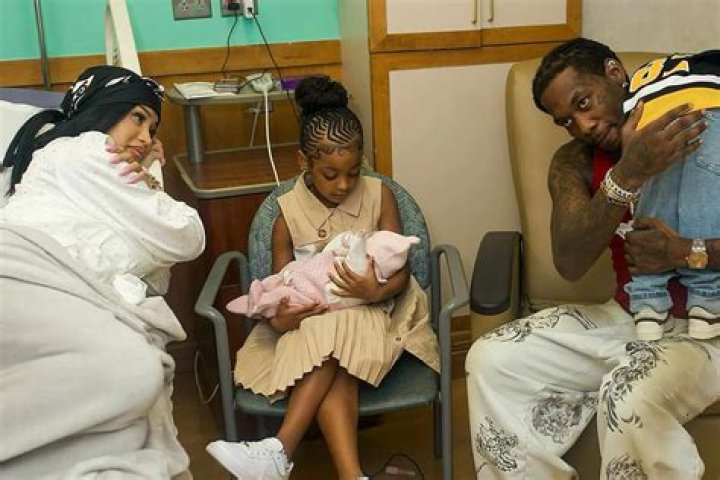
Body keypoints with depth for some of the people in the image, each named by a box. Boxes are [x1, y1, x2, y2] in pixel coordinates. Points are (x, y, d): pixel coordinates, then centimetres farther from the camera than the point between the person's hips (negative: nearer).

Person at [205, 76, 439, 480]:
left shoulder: (379, 196, -1)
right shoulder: (288, 212, -1)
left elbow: (401, 273, -4)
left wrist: (375, 291, -29)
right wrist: (278, 318, -25)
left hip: (369, 313, 0)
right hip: (309, 322, 1)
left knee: (331, 333, -36)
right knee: (336, 373, -35)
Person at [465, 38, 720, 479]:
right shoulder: (575, 162, -2)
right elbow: (569, 264, -20)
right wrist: (627, 176, -32)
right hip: (627, 318, 5)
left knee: (631, 399, -34)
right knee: (492, 361, -11)